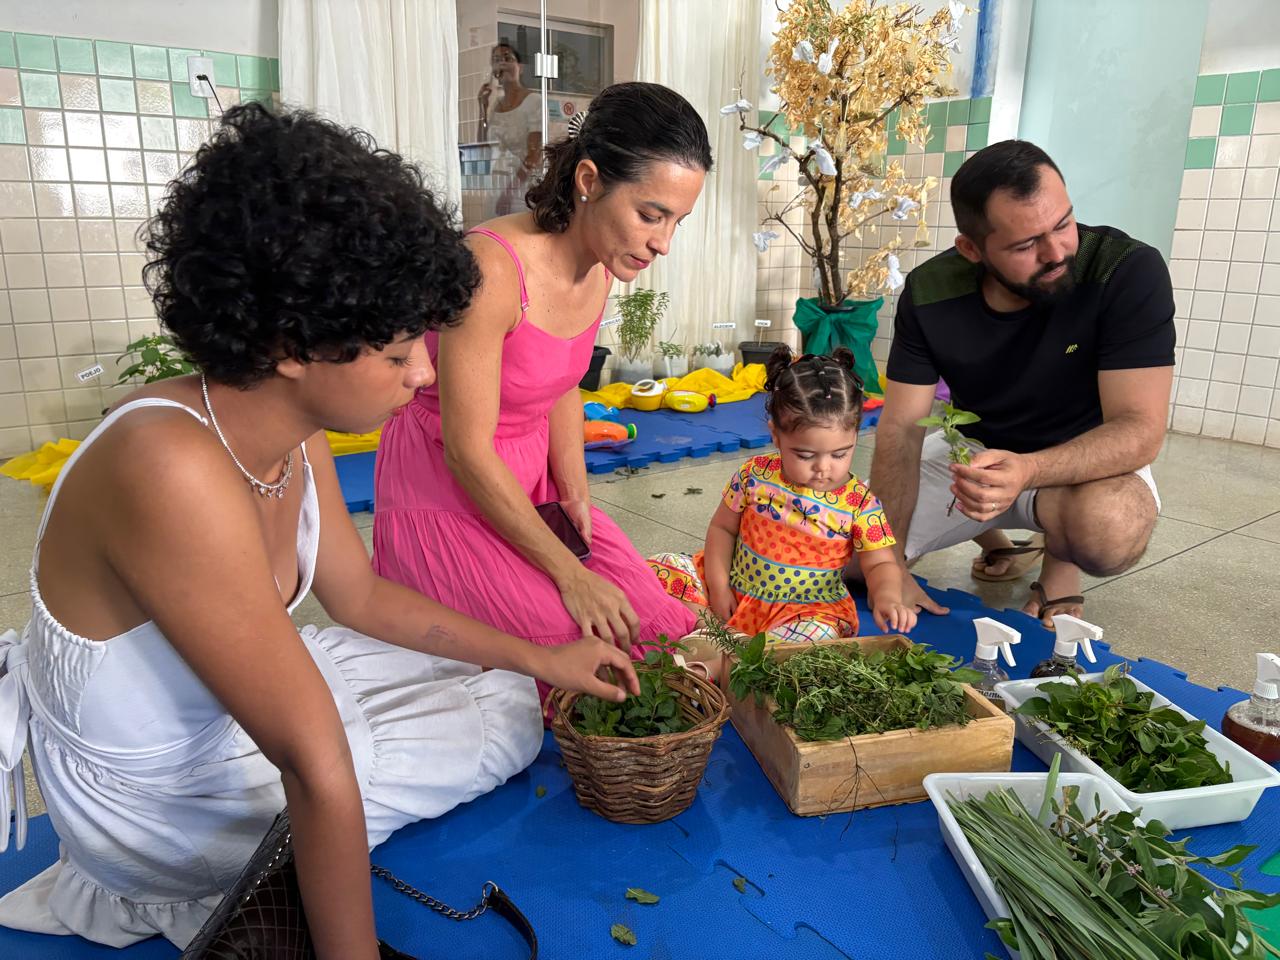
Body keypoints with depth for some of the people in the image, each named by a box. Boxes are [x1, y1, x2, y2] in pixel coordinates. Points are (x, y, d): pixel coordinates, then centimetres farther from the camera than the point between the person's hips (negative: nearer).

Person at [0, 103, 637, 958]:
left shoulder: (294, 434, -10)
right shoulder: (173, 470, -37)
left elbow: (364, 598, 4)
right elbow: (320, 773, -33)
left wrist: (541, 657, 2)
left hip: (237, 694, 7)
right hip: (164, 796, -7)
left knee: (511, 696, 13)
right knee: (510, 727, 2)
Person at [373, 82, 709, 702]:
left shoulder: (601, 267, -3)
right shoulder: (493, 267, -28)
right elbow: (468, 453, -24)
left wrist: (574, 488, -4)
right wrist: (568, 573, -20)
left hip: (531, 480, 7)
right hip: (446, 497, -7)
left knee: (656, 623, -2)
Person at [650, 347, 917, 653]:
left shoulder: (860, 504, -11)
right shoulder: (755, 475, -7)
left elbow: (880, 564, -5)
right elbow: (722, 528, 4)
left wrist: (887, 596, -28)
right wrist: (718, 587, -6)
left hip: (806, 609, -1)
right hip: (734, 592, 2)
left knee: (821, 636, -38)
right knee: (657, 570, -10)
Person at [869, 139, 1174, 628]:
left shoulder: (1129, 271, -25)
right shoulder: (929, 292, -16)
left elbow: (1140, 429, -28)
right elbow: (901, 428, -15)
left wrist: (1027, 470, -48)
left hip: (1087, 461, -3)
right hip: (972, 450, 4)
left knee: (1112, 526, -39)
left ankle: (1060, 562, 1)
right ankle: (991, 539, 19)